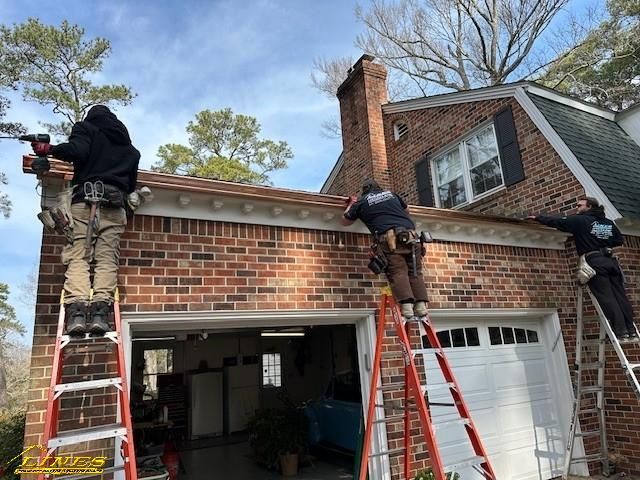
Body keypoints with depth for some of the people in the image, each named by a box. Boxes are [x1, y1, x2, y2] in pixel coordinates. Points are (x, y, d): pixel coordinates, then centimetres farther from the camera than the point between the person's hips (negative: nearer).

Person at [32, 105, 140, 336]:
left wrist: (48, 149, 9)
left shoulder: (86, 127, 17)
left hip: (85, 198, -2)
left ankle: (76, 310, -24)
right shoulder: (128, 145, 28)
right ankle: (100, 310, -23)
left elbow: (77, 151, -5)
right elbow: (132, 182, 25)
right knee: (107, 259, -7)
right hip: (115, 203, 2)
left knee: (78, 256, -8)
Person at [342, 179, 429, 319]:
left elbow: (345, 221, 31)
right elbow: (406, 211, 44)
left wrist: (351, 204, 45)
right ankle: (421, 305, -7)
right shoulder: (391, 194, 28)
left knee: (398, 272, -8)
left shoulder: (362, 202, 18)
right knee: (415, 272, 4)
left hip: (390, 237, -3)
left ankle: (406, 306, -22)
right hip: (411, 235, 3)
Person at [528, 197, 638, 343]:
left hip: (595, 261, -6)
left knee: (606, 298, -7)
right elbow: (620, 240, 20)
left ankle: (621, 333, -9)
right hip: (610, 260, 6)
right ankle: (632, 332, 6)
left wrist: (537, 217, 8)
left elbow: (557, 222, 0)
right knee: (620, 296, 5)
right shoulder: (609, 223, 18)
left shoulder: (580, 220, 0)